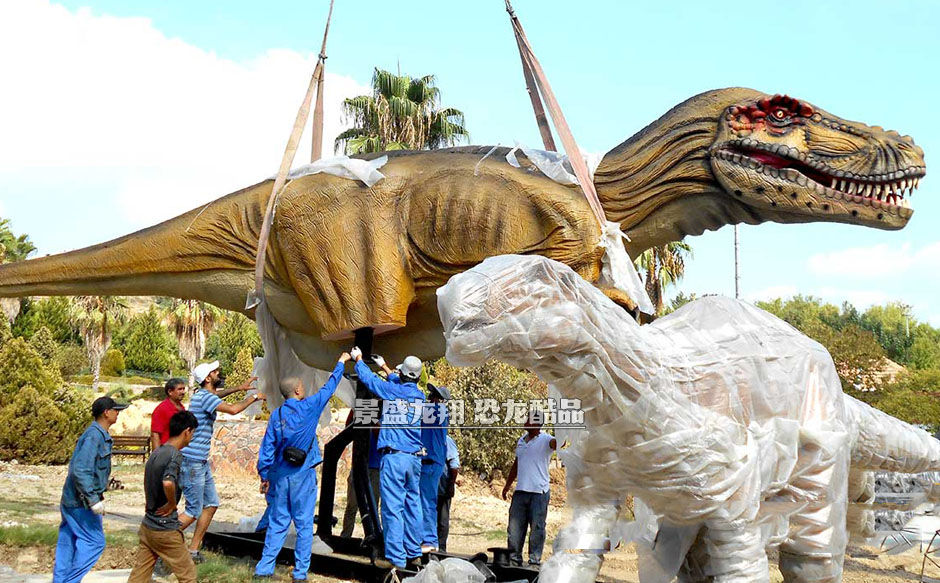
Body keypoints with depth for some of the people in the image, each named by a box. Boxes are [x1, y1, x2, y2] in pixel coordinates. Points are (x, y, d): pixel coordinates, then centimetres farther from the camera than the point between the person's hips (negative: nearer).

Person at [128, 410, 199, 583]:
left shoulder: (156, 453, 10)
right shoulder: (175, 455, -18)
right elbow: (168, 483, -35)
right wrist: (172, 504, -19)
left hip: (147, 527, 8)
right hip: (166, 530, -8)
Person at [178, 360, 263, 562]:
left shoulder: (203, 394, 13)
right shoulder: (205, 397, -17)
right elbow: (233, 409, -30)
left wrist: (239, 388, 31)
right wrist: (253, 397, -14)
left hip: (202, 462, 10)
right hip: (192, 461, -10)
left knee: (211, 504, 12)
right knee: (194, 511, -7)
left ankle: (193, 550, 16)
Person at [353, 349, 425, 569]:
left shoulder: (391, 390, -5)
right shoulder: (419, 396, 8)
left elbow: (367, 377, 11)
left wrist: (358, 358, 31)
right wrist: (384, 367, 45)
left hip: (393, 457, -5)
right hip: (415, 458, 5)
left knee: (393, 508, -6)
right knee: (413, 505, 13)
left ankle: (396, 558, -8)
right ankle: (414, 552, 19)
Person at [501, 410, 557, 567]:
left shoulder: (545, 440, -5)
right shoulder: (521, 441, 16)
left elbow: (557, 443, -29)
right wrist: (507, 485, 26)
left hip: (539, 492, -6)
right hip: (520, 490, 6)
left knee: (537, 527, -1)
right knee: (515, 526, 7)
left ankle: (535, 559, 7)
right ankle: (514, 557, 16)